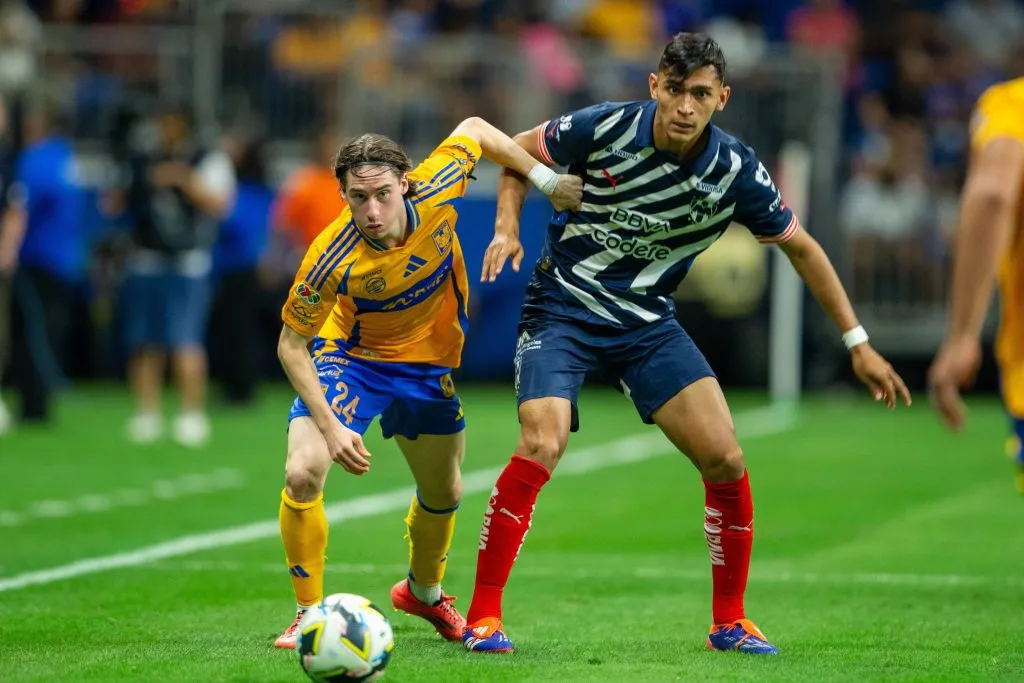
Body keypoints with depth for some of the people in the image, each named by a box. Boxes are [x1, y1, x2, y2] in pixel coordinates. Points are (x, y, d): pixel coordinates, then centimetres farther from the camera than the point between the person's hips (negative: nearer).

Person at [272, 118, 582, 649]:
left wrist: (546, 179, -5)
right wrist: (330, 425, -31)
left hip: (428, 362, 4)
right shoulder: (331, 258, -34)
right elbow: (291, 345, -22)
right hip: (348, 357, -4)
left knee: (443, 494, 18)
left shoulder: (436, 192, -28)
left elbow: (474, 130, -7)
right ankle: (309, 613, -6)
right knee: (303, 474, -25)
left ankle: (424, 592, 49)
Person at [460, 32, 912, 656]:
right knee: (542, 445, -24)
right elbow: (518, 152, 2)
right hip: (563, 307, -3)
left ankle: (730, 622, 12)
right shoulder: (604, 128, -17)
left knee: (725, 459, -7)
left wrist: (858, 344, 3)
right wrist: (508, 226, -14)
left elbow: (801, 247, 3)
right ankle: (483, 616, -13)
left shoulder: (736, 171, -12)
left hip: (648, 322, 3)